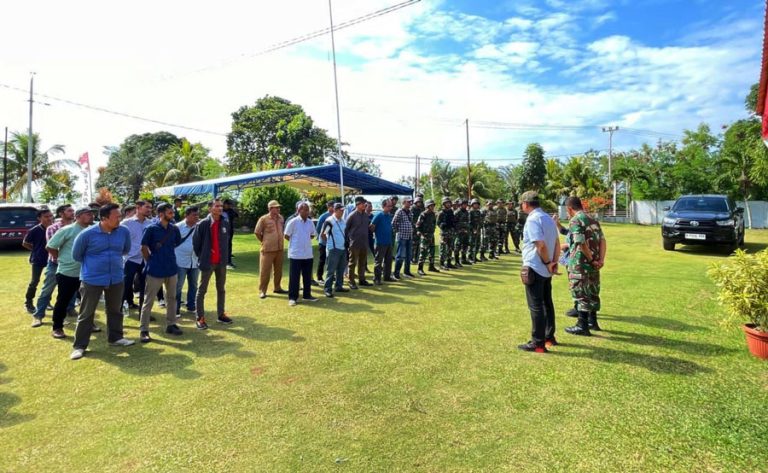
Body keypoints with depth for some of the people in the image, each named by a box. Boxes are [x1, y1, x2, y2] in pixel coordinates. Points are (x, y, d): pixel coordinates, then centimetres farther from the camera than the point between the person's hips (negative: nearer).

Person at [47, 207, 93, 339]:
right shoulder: (67, 230, -11)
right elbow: (50, 246, -7)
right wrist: (61, 259, -1)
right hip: (67, 273, -5)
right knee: (62, 301, 4)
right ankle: (57, 328, 17)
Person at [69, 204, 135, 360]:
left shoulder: (124, 232, -7)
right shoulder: (87, 234, -15)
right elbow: (76, 255, 1)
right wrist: (92, 265, 10)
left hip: (116, 279, 4)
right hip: (92, 280, -3)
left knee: (115, 310, 17)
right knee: (86, 313, 5)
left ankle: (115, 338, 33)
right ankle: (79, 346, 16)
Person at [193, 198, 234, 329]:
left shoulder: (225, 223, 1)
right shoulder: (203, 224, -13)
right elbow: (196, 242, -6)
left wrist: (225, 256, 10)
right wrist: (201, 257, 0)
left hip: (221, 262, 5)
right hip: (207, 262, -5)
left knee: (221, 289, 15)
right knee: (202, 290, 5)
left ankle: (221, 315, 27)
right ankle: (200, 318, 13)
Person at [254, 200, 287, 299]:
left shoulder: (281, 218, 7)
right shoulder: (264, 219, -10)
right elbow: (257, 232, -3)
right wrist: (264, 241, 5)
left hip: (280, 249, 5)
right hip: (268, 249, -5)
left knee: (278, 270, 14)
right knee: (265, 271, 0)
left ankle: (277, 288, 28)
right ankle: (262, 291, 8)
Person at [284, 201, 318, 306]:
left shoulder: (310, 222, 5)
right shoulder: (293, 222, -11)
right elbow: (287, 236, -4)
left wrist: (304, 240, 6)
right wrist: (296, 242, 3)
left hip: (308, 254, 5)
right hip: (296, 254, -5)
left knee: (307, 276, 12)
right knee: (294, 277, 1)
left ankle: (307, 295, 24)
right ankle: (292, 298, 8)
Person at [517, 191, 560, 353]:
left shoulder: (532, 219, -17)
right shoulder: (548, 218, 12)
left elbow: (540, 245, -25)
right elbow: (557, 244, 11)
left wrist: (547, 262, -13)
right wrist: (554, 262, 6)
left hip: (534, 268, -9)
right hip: (546, 270, 9)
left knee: (536, 306, -2)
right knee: (547, 303, 18)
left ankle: (538, 343, 4)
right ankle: (549, 337, 29)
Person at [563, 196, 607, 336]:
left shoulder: (575, 221, -12)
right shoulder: (592, 220, 13)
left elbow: (581, 243, -21)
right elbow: (602, 240, 6)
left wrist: (591, 259, -11)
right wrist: (601, 259, -1)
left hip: (580, 263, -8)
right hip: (593, 263, 8)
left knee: (580, 293, -2)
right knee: (592, 292, 17)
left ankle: (582, 326, 3)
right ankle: (592, 321, 28)